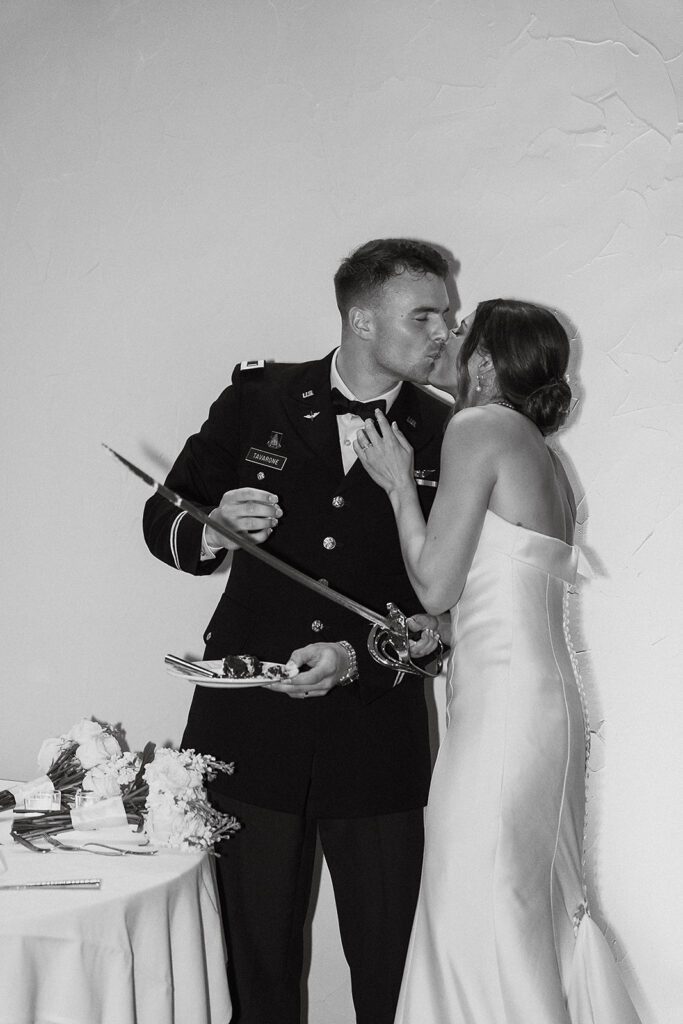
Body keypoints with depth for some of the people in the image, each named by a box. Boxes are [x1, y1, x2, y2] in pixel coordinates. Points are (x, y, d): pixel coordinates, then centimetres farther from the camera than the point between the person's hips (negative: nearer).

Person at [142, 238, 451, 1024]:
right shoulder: (258, 397, 2)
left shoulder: (446, 437, -1)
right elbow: (163, 519, 5)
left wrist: (358, 658, -17)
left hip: (376, 737, 0)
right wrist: (210, 532, -17)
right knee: (256, 958, 10)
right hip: (250, 724, 1)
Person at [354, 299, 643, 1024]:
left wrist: (397, 482, 1)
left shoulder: (479, 427, -8)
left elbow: (435, 586, -9)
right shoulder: (541, 454, 19)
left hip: (502, 712, -9)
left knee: (482, 930, -2)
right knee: (540, 921, 14)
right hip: (550, 706, 9)